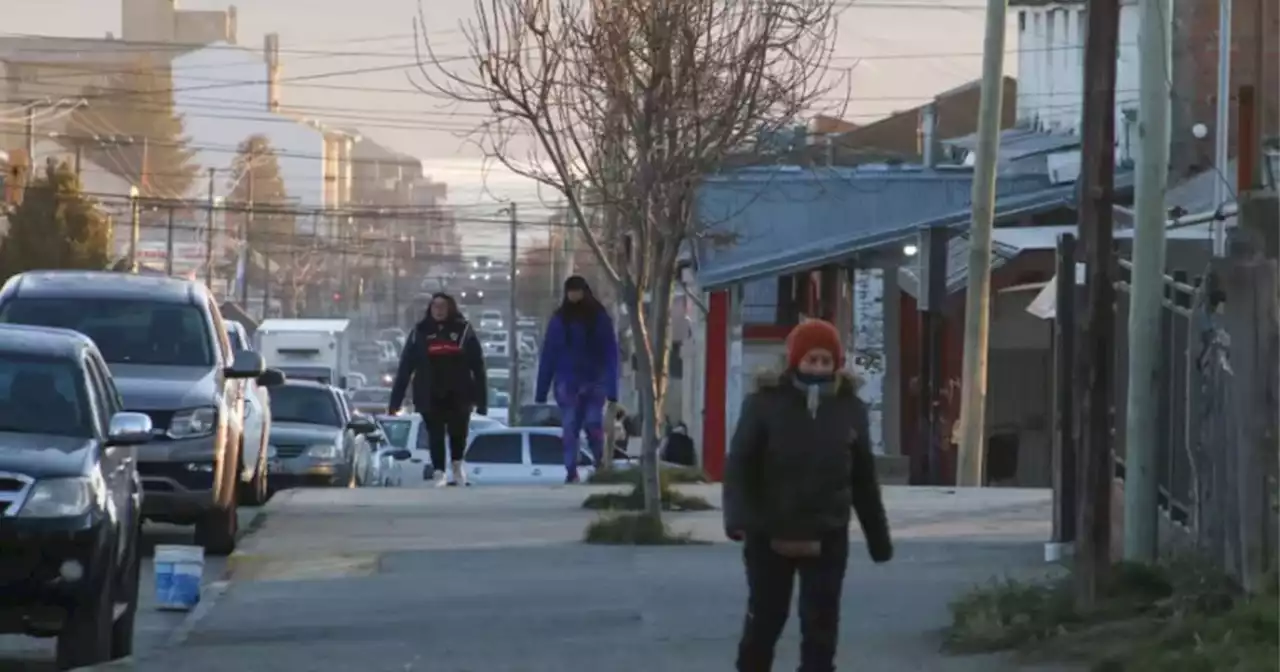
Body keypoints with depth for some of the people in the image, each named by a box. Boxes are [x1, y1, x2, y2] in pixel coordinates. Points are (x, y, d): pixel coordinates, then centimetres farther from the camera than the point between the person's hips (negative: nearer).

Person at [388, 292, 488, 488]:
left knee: (458, 433, 9)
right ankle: (439, 473, 4)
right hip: (430, 396, 0)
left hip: (458, 395, 0)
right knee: (435, 435, -2)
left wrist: (481, 398, -6)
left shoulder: (463, 331, 1)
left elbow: (478, 367, -1)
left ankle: (457, 466, 34)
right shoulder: (420, 333, 3)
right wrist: (395, 400, -5)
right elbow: (405, 368, 0)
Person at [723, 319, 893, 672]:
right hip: (770, 535, -2)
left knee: (821, 625, 2)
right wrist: (737, 516, -28)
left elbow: (864, 479, 9)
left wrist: (878, 537, 12)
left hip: (827, 538, 2)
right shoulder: (765, 402, -8)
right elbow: (740, 464, -12)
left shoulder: (850, 408, 2)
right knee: (765, 618, 9)